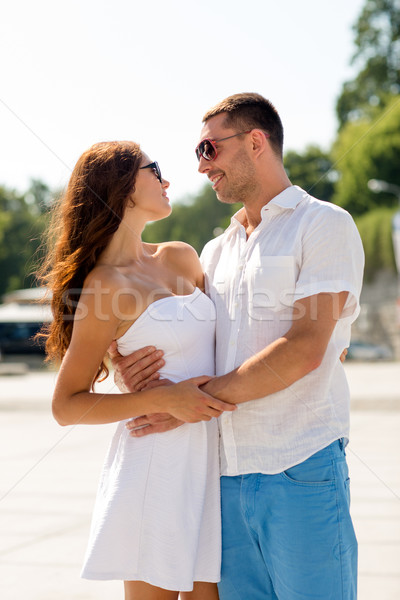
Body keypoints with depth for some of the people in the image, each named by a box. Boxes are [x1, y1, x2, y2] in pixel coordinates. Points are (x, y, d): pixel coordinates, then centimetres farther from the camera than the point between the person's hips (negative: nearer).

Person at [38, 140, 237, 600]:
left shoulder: (180, 259, 11)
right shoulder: (104, 286, -9)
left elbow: (216, 338, 27)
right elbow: (66, 406, -8)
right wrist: (162, 400, -18)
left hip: (210, 456, 6)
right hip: (155, 462, -6)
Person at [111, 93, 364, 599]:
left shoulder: (325, 225, -2)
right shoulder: (216, 252, 20)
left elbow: (304, 349, -14)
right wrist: (128, 369, -4)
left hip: (300, 468, -6)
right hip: (229, 474, 6)